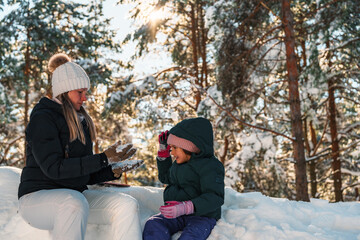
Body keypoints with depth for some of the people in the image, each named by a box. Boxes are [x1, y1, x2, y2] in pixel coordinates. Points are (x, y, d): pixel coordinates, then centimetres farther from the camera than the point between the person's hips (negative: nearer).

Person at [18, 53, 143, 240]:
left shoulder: (81, 121, 15)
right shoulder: (43, 118, -9)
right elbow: (53, 168, -21)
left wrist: (114, 171, -4)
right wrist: (103, 159, -23)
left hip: (76, 194, 7)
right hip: (38, 196, -7)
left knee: (127, 205, -15)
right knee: (75, 203, -39)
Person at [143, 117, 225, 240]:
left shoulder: (210, 166, -10)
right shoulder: (179, 164, 17)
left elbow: (214, 197, -21)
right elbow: (165, 178, 38)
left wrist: (185, 208, -35)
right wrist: (163, 151, 24)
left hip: (201, 215, -7)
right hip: (175, 215, 7)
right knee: (152, 225, -24)